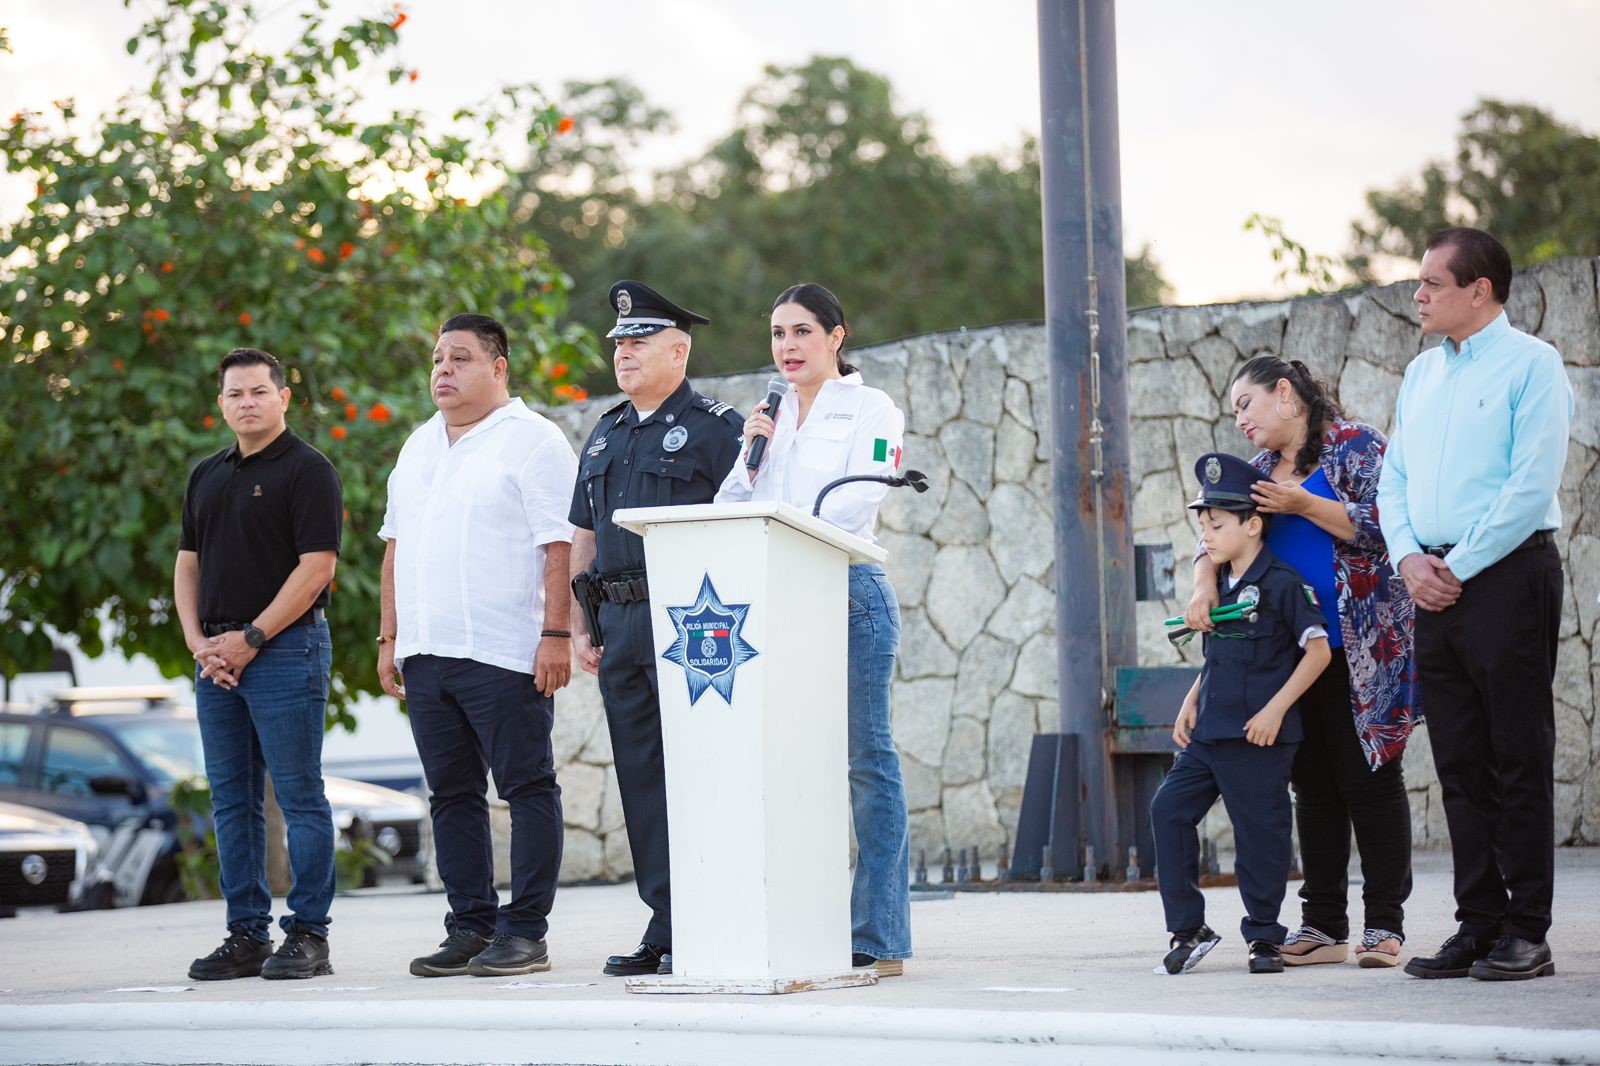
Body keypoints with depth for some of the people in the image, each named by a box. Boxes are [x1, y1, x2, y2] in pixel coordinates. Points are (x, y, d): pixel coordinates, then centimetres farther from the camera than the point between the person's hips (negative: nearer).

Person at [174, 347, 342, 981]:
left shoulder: (308, 471, -5)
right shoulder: (207, 477, 17)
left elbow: (316, 566, -12)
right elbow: (188, 564, 17)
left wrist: (250, 638, -14)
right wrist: (199, 641, 1)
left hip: (286, 650, -7)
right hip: (216, 659, 7)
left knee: (299, 796, -5)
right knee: (232, 799, 8)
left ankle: (308, 934, -1)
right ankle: (247, 934, 14)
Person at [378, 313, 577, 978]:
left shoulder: (531, 440, -4)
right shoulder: (419, 447, 19)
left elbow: (560, 544, -11)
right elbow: (396, 544, 21)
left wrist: (556, 634, -18)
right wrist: (390, 637, 15)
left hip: (504, 653, -8)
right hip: (426, 653, 8)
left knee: (527, 789, -3)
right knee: (451, 795, 9)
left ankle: (526, 930, -1)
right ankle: (470, 926, 15)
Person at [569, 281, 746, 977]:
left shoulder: (713, 427, -2)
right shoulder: (605, 436, 20)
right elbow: (583, 539, 22)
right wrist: (579, 625, 14)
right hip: (619, 625, 7)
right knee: (639, 777, 6)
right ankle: (665, 927, 11)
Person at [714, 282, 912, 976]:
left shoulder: (870, 409, 3)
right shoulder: (765, 418, 19)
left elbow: (856, 503, -10)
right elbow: (729, 511, 14)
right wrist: (750, 456, -1)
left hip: (850, 593, -5)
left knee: (864, 760, -5)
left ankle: (878, 938, -3)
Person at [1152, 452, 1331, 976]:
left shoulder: (1282, 584, -10)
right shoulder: (1219, 585, 14)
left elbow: (1318, 651, -13)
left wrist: (1275, 709, -17)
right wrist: (1190, 702, 12)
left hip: (1257, 736, -8)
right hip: (1208, 733, 8)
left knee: (1259, 831, -1)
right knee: (1168, 809, 0)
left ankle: (1264, 936, 13)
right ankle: (1188, 928, 7)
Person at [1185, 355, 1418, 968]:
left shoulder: (1355, 446, -2)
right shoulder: (1260, 470, 17)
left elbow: (1385, 525, -12)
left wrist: (1304, 505, -15)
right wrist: (1204, 587, -9)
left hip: (1362, 651, -6)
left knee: (1368, 779, -4)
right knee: (1313, 786, 6)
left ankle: (1384, 924, 0)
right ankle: (1322, 924, 11)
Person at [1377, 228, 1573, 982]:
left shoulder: (1530, 364, -5)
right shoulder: (1420, 375, 16)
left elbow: (1534, 483, -14)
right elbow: (1393, 481, 16)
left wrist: (1459, 566, -14)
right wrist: (1409, 558, -1)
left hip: (1506, 575, -7)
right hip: (1434, 585, 7)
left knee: (1519, 762, -4)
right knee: (1460, 765, 7)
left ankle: (1526, 933, -1)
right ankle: (1477, 925, 12)